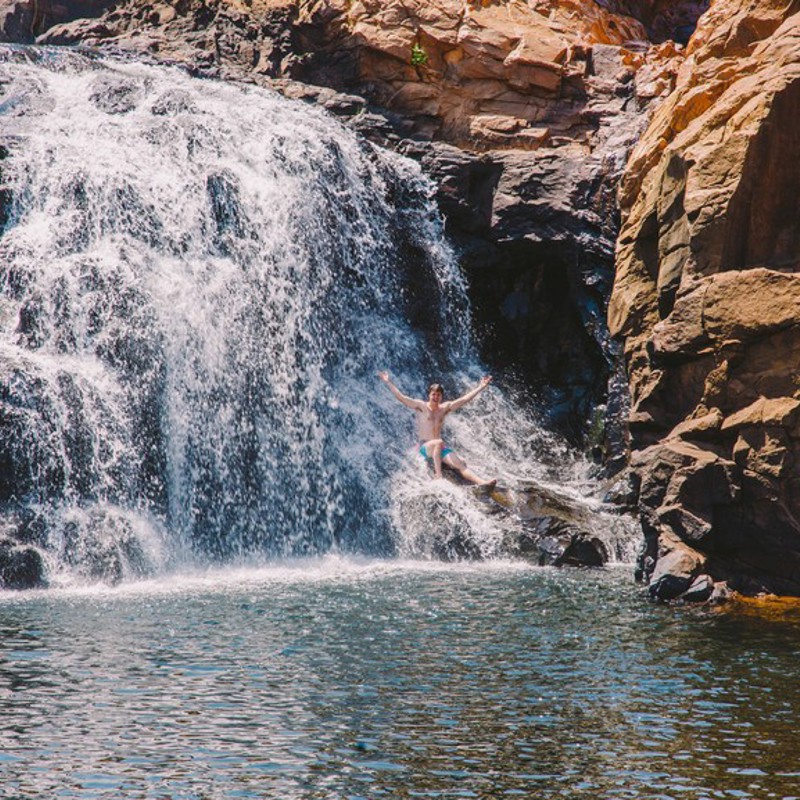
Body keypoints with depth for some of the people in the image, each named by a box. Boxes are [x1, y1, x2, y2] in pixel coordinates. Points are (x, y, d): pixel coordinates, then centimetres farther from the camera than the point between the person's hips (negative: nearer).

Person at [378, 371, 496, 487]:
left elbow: (465, 399, 10)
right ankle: (438, 476, -39)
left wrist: (480, 387, 6)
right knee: (439, 443, -37)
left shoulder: (445, 408, 10)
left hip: (440, 448, 4)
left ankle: (481, 482, -33)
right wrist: (388, 382, -13)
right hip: (425, 447, -4)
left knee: (460, 463, -18)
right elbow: (401, 397, -7)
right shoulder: (421, 406, 0)